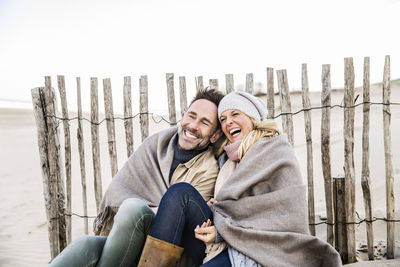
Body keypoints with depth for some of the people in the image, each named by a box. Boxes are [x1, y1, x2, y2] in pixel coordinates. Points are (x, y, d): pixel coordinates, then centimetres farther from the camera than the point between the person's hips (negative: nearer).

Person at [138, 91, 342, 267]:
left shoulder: (277, 153, 1)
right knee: (181, 192, -17)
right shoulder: (228, 159, 21)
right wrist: (213, 211, -3)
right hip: (220, 247, 6)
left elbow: (288, 219, -8)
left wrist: (223, 231, -11)